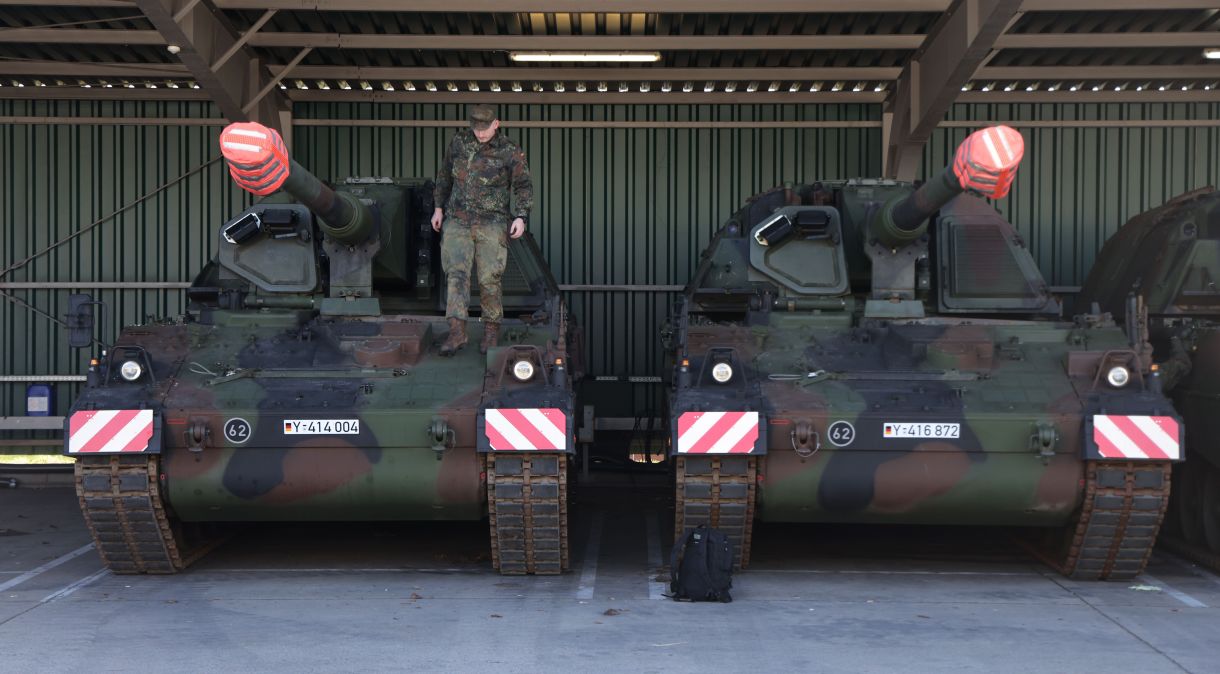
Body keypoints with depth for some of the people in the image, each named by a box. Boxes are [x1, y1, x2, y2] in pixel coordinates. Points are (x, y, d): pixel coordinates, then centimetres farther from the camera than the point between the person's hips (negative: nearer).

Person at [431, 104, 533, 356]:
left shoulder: (511, 152, -6)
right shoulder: (460, 141, 3)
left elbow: (523, 187, -5)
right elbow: (446, 174, 14)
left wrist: (521, 217, -20)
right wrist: (439, 207, 13)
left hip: (491, 224, -2)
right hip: (458, 222, 2)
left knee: (489, 279, -3)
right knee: (457, 274, -12)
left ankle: (492, 330, 16)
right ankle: (457, 334, -18)